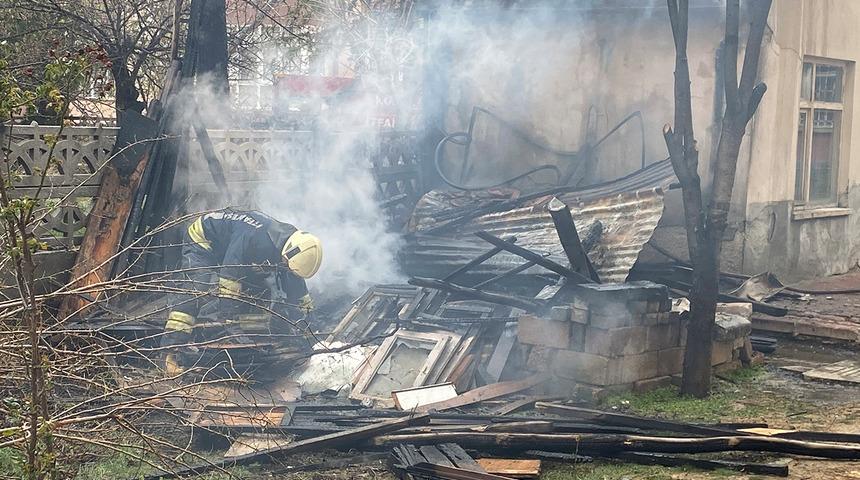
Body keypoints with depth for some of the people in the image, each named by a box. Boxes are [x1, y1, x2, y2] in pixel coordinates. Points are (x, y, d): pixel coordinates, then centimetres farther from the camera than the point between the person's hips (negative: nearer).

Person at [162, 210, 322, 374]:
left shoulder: (291, 242, -17)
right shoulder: (252, 237, -43)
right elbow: (229, 275, -42)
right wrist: (228, 319, -42)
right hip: (202, 239, -8)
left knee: (260, 291, -3)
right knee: (196, 291, -28)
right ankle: (172, 351, -33)